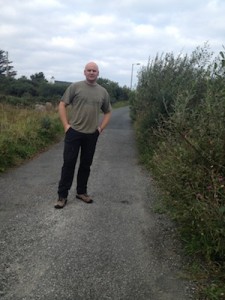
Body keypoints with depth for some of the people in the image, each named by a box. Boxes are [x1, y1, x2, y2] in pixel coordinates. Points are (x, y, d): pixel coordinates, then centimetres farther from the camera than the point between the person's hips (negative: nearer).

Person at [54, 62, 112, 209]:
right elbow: (62, 105, -1)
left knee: (86, 165, 12)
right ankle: (62, 195, 7)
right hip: (74, 132, -3)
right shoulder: (75, 87, -2)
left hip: (92, 134, 3)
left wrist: (101, 128, 7)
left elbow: (108, 112, 18)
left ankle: (82, 192, 26)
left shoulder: (103, 92, 8)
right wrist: (66, 125, -8)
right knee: (69, 163, -1)